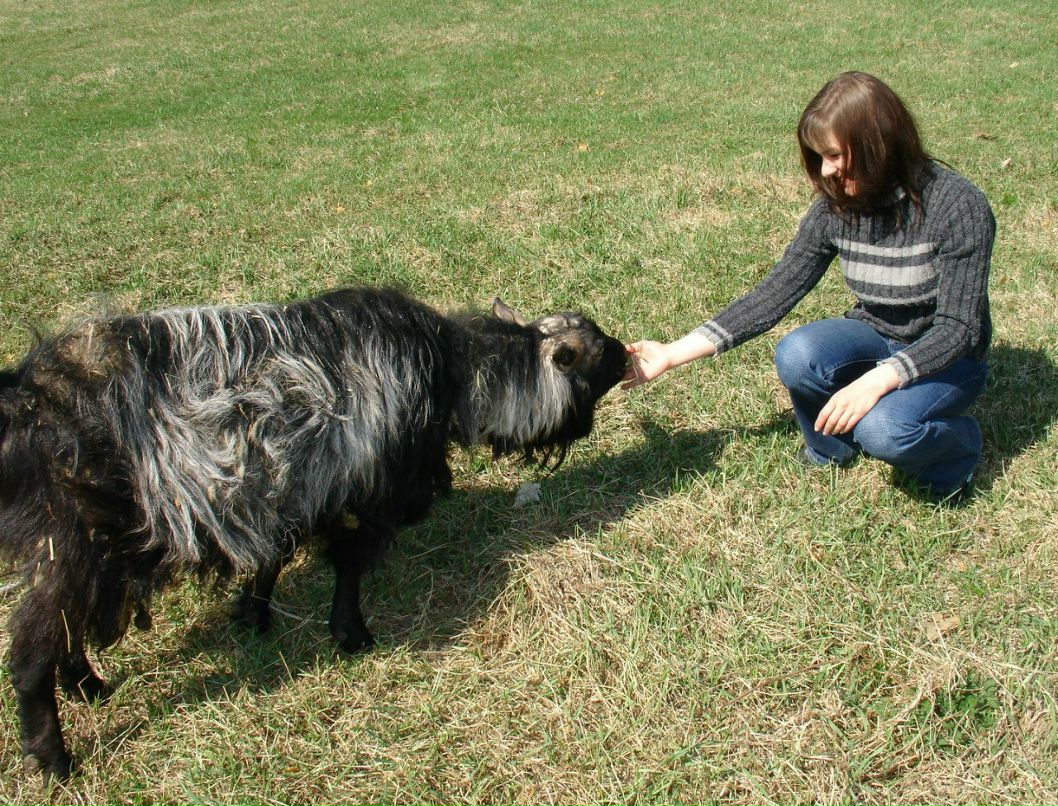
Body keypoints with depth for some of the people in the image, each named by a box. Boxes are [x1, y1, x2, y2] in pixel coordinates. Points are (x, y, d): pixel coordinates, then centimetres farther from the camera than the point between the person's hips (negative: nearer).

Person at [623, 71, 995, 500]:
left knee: (883, 429, -35)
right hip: (874, 338, 4)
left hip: (947, 357, -4)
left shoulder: (958, 206, -23)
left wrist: (875, 381, -41)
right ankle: (830, 450, 2)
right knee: (796, 353, -29)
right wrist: (673, 354, -17)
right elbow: (775, 293, -10)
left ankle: (958, 441, 1)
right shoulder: (836, 207, -9)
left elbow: (959, 327, -25)